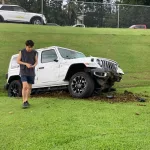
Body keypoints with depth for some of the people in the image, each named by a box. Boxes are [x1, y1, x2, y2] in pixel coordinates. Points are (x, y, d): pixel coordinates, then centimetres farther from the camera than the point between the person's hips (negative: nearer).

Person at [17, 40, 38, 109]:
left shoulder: (34, 52, 3)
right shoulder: (22, 52, -2)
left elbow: (36, 61, 9)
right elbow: (18, 61, 0)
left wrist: (33, 65, -14)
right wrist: (26, 64, -15)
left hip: (31, 72, 3)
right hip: (23, 72, -3)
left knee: (29, 87, 7)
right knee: (25, 86, -15)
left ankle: (26, 101, 22)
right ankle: (24, 102, -11)